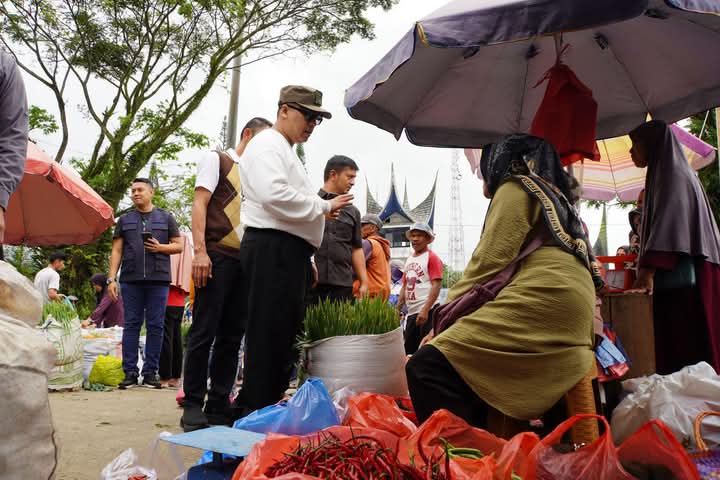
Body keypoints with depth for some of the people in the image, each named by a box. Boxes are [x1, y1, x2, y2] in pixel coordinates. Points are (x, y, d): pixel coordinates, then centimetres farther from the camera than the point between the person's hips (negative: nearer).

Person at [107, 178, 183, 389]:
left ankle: (150, 373, 6)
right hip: (131, 279, 1)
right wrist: (112, 278, 2)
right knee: (131, 325, 1)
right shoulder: (125, 220, 16)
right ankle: (130, 373, 6)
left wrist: (161, 247, -8)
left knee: (155, 326, 0)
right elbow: (116, 251, 12)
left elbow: (179, 245, 11)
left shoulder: (166, 217, 13)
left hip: (158, 279, -1)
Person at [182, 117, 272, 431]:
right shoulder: (216, 160, 7)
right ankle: (193, 406, 5)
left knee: (232, 335, 6)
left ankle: (219, 406, 13)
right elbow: (199, 204, -5)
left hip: (246, 260, 6)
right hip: (218, 256, -6)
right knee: (204, 332, -5)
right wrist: (200, 251, -16)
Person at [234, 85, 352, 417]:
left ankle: (261, 408, 18)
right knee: (268, 333, -8)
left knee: (285, 333, 10)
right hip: (271, 249, -10)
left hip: (288, 252, 10)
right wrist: (323, 206, -11)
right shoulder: (267, 144, -4)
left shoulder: (286, 152, 28)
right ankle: (257, 411, -1)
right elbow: (273, 195, -22)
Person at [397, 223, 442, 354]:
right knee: (409, 350, 11)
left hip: (426, 312, -8)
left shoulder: (432, 258, -6)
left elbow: (436, 286, -14)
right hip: (411, 312, 8)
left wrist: (425, 310, -21)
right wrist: (397, 310, 15)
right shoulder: (409, 260, 16)